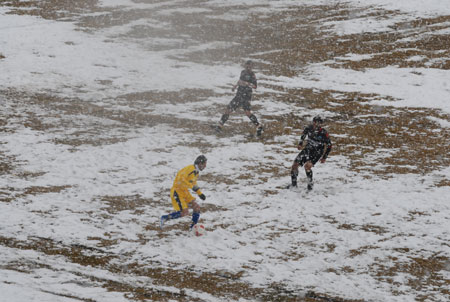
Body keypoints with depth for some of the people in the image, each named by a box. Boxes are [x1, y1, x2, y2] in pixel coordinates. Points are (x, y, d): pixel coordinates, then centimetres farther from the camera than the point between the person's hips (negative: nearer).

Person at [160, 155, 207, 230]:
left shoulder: (196, 172, 11)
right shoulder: (190, 169, -20)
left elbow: (194, 184, 27)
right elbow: (181, 179, -32)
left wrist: (200, 194, 23)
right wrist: (192, 186, -34)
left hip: (185, 193, 10)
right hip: (177, 192, -10)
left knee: (197, 207, 2)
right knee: (185, 212, -18)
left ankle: (193, 227, 13)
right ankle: (164, 218, -5)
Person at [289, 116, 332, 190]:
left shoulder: (323, 133, -22)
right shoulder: (309, 128, -10)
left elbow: (329, 145, -10)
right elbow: (304, 134, 15)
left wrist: (324, 157, -6)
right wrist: (300, 143, 12)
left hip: (317, 152, -5)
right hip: (308, 149, 5)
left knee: (307, 165, -29)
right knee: (295, 164, -2)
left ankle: (310, 184, -9)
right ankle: (293, 183, 19)